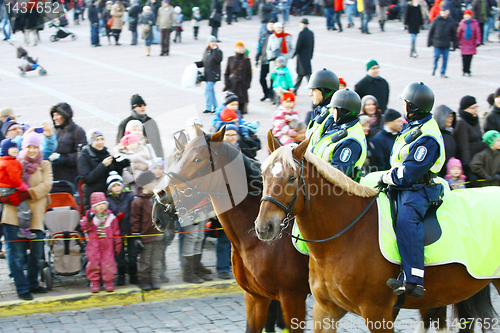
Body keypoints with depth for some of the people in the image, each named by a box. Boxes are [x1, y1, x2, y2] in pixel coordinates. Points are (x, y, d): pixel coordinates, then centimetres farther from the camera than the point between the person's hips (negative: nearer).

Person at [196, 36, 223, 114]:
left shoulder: (218, 51, -6)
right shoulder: (206, 51, 12)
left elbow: (219, 59, -25)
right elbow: (203, 62, 20)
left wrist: (215, 49, -22)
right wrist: (196, 64, 6)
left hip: (214, 75, -7)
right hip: (207, 74, 7)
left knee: (208, 90, -15)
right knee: (211, 91, 11)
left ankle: (208, 108, -14)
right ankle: (215, 108, 19)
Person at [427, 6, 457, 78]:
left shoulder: (450, 22, 4)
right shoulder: (436, 20, -1)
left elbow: (454, 34, 11)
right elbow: (431, 31, 3)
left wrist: (454, 44, 9)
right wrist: (429, 42, 1)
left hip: (446, 45, 2)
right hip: (437, 43, -2)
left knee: (445, 58, 1)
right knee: (437, 56, -5)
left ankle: (443, 73, 12)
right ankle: (434, 68, 23)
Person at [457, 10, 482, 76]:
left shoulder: (475, 23, -1)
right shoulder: (462, 23, 2)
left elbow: (478, 33, 2)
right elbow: (458, 33, 9)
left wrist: (477, 42, -4)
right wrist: (457, 42, 9)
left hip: (471, 45, 0)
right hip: (464, 44, 0)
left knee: (469, 58, 2)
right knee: (464, 58, -1)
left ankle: (467, 70, 13)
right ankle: (464, 70, 15)